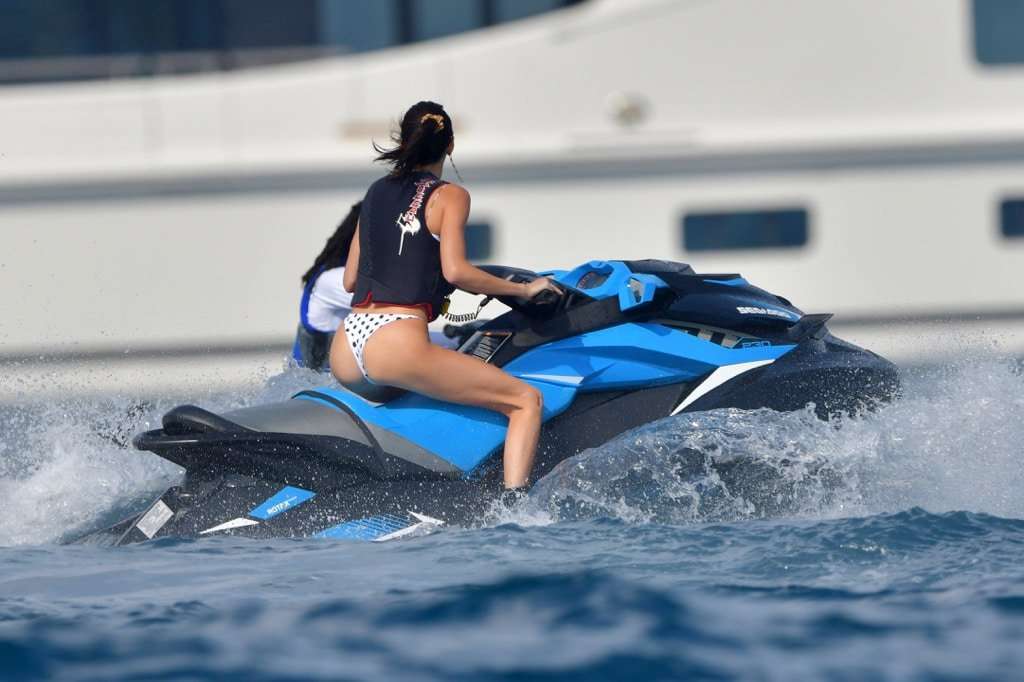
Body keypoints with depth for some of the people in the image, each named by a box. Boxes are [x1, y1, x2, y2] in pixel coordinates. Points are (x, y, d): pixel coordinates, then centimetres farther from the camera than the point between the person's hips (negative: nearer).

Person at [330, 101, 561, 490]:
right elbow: (454, 271, -10)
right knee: (527, 401, -4)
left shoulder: (378, 192, 22)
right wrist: (523, 290, 1)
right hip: (395, 345, -7)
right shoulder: (449, 196, 4)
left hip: (344, 354, 7)